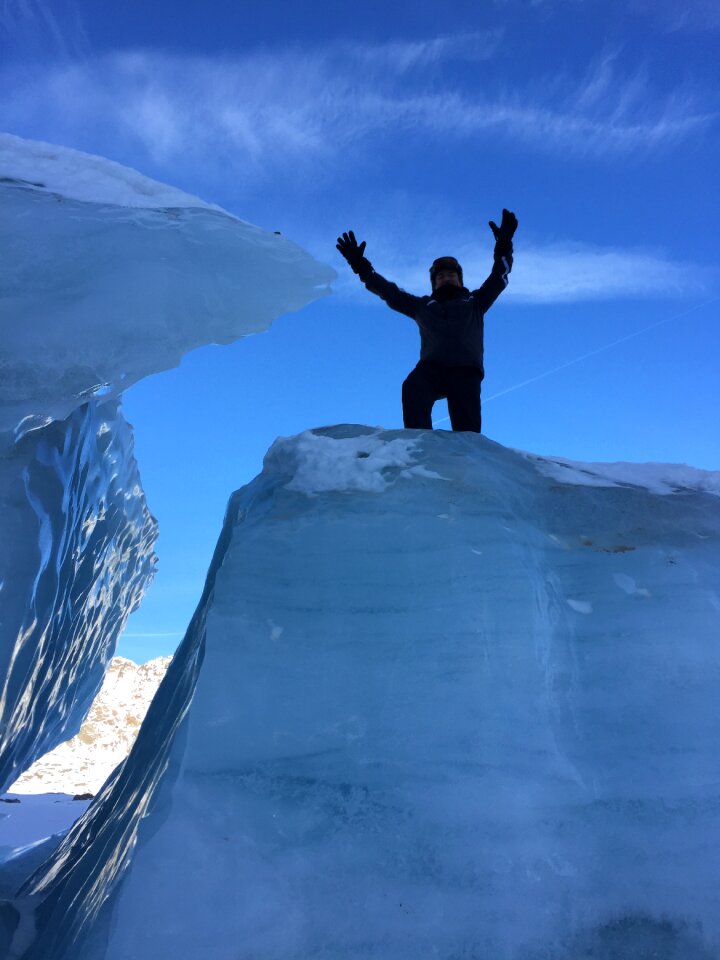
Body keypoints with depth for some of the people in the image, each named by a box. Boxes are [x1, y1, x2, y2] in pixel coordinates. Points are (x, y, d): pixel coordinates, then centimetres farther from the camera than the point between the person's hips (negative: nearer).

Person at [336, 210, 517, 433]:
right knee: (413, 390, -34)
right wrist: (361, 266, 24)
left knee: (467, 428, -19)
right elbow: (389, 291, 29)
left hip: (466, 369, 1)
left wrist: (503, 247, 8)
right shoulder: (423, 305, 31)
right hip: (432, 367, 0)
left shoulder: (474, 303, 30)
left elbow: (498, 278, 23)